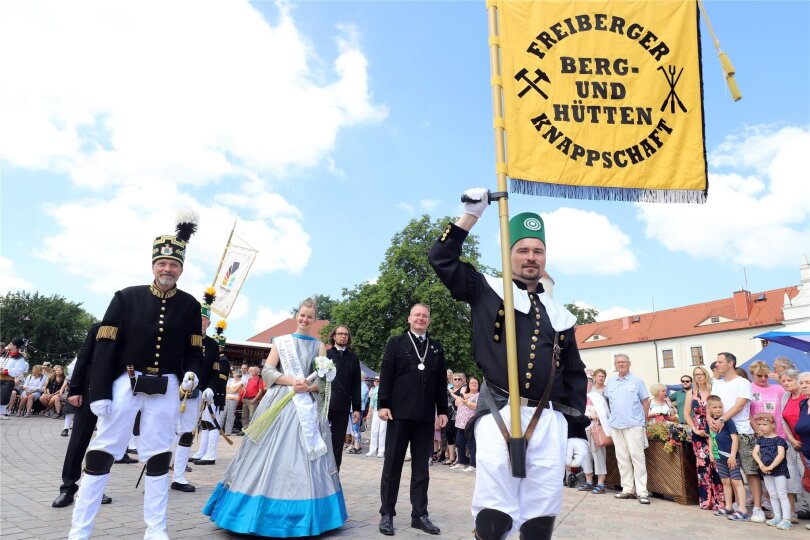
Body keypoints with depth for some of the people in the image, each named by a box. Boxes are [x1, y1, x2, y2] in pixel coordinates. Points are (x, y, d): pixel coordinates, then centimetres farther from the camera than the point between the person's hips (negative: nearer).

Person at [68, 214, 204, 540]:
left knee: (158, 457, 8)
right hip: (125, 383, -1)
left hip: (165, 389, 1)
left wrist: (192, 374, -15)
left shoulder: (190, 305, 1)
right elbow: (105, 347, -5)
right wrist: (99, 392, -10)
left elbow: (194, 350, 5)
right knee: (102, 452, 4)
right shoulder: (127, 297, -4)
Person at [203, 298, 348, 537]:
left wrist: (308, 386, -14)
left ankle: (301, 514, 10)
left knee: (303, 458, 0)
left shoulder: (319, 346, 9)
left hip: (306, 405, 1)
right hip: (279, 403, -1)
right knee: (272, 454, -1)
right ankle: (266, 510, 9)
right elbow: (267, 370, 0)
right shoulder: (281, 341, 6)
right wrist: (291, 381, -13)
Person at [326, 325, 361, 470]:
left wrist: (357, 408, 4)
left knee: (337, 444, 6)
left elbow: (356, 385, 9)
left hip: (342, 407, 2)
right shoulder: (325, 354, 5)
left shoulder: (353, 358, 11)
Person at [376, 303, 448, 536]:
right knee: (392, 465, 5)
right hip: (400, 412, -3)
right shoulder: (396, 343, 4)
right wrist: (383, 404, -10)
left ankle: (419, 515, 18)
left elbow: (440, 382, 12)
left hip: (426, 415, 3)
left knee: (421, 467, 9)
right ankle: (387, 514, 14)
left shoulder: (437, 348, 13)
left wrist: (442, 410, 8)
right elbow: (386, 375, -2)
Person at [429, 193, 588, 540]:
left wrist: (577, 431, 11)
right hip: (500, 413, -3)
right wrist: (471, 215, -1)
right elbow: (442, 259, 1)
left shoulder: (559, 315, 16)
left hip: (550, 420, 4)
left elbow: (575, 376, 18)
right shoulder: (488, 291, 7)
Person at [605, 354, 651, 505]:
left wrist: (644, 419, 1)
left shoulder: (637, 381, 1)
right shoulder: (610, 382, 12)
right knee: (622, 458, 7)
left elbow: (646, 401, 3)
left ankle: (642, 491, -3)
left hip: (634, 425, -4)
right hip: (615, 425, 4)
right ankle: (628, 489, 14)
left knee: (637, 457, -6)